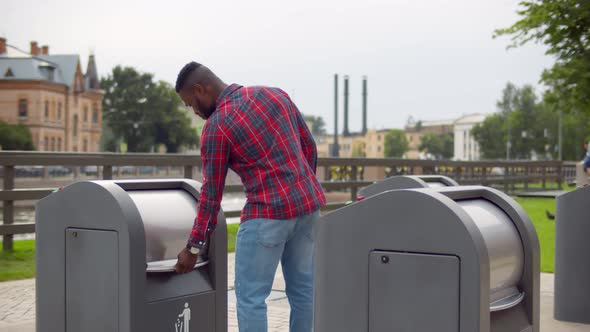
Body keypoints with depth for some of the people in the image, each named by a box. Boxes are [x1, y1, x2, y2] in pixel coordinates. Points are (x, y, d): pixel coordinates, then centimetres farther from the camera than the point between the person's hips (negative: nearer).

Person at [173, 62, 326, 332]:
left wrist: (193, 247, 3)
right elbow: (309, 148, 13)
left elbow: (211, 192, -5)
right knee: (303, 289, 14)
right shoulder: (275, 94, 10)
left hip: (269, 211, -7)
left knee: (250, 296, 0)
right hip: (309, 203, 7)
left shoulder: (216, 125, -7)